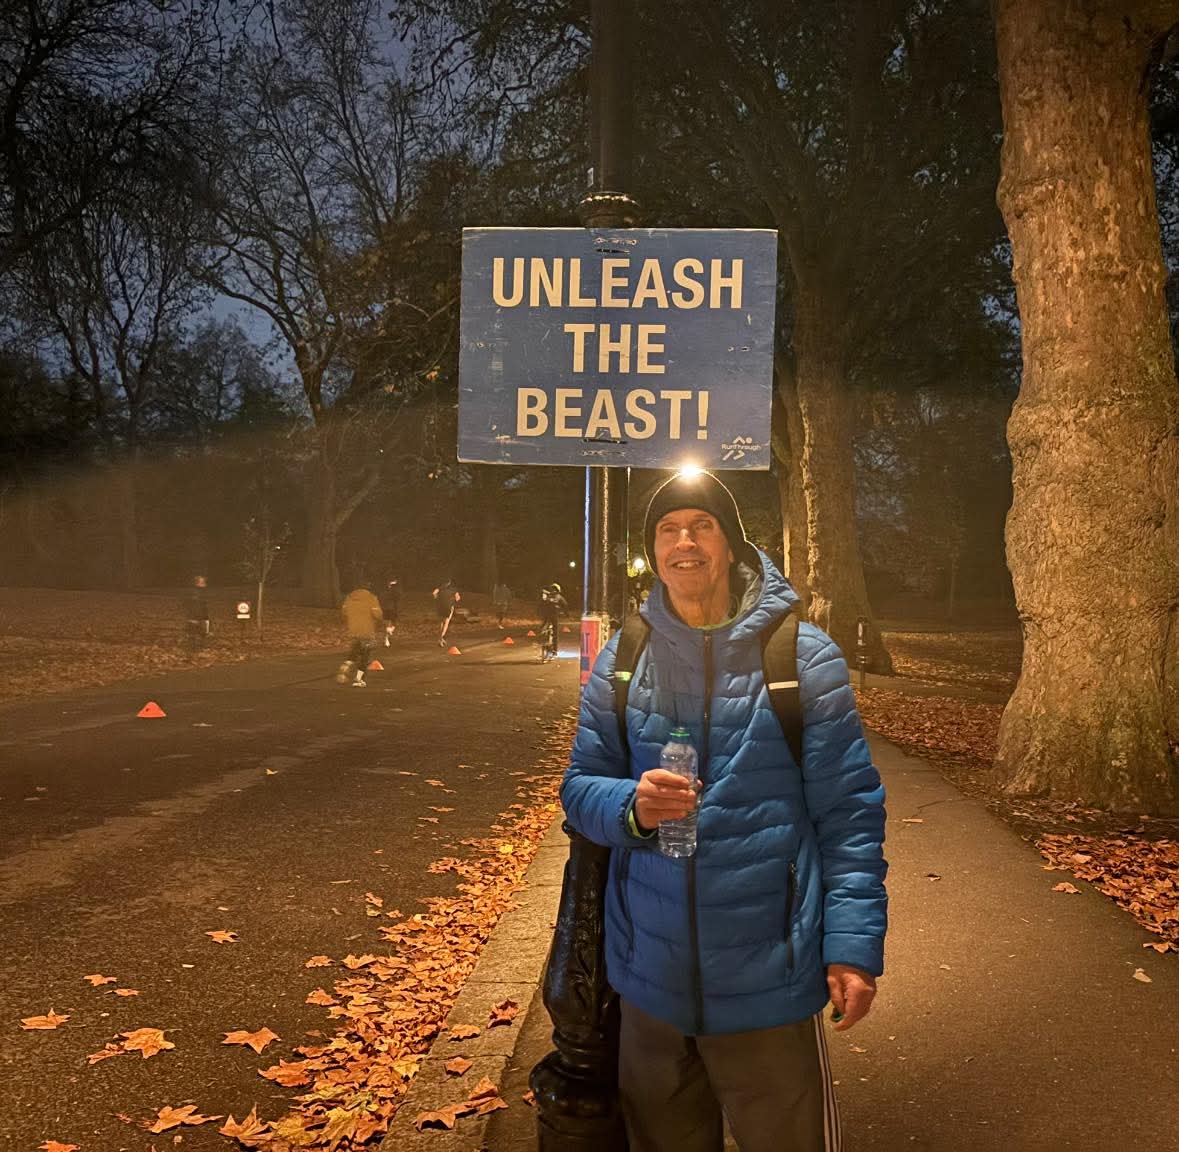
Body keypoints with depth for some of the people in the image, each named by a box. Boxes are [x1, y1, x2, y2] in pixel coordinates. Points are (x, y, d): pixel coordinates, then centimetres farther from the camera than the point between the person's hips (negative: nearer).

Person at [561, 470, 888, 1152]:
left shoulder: (804, 656, -6)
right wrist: (633, 807, -19)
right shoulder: (620, 662, 3)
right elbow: (581, 787, 3)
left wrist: (855, 944, -12)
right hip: (650, 978, 4)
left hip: (768, 980, -3)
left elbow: (849, 813, -6)